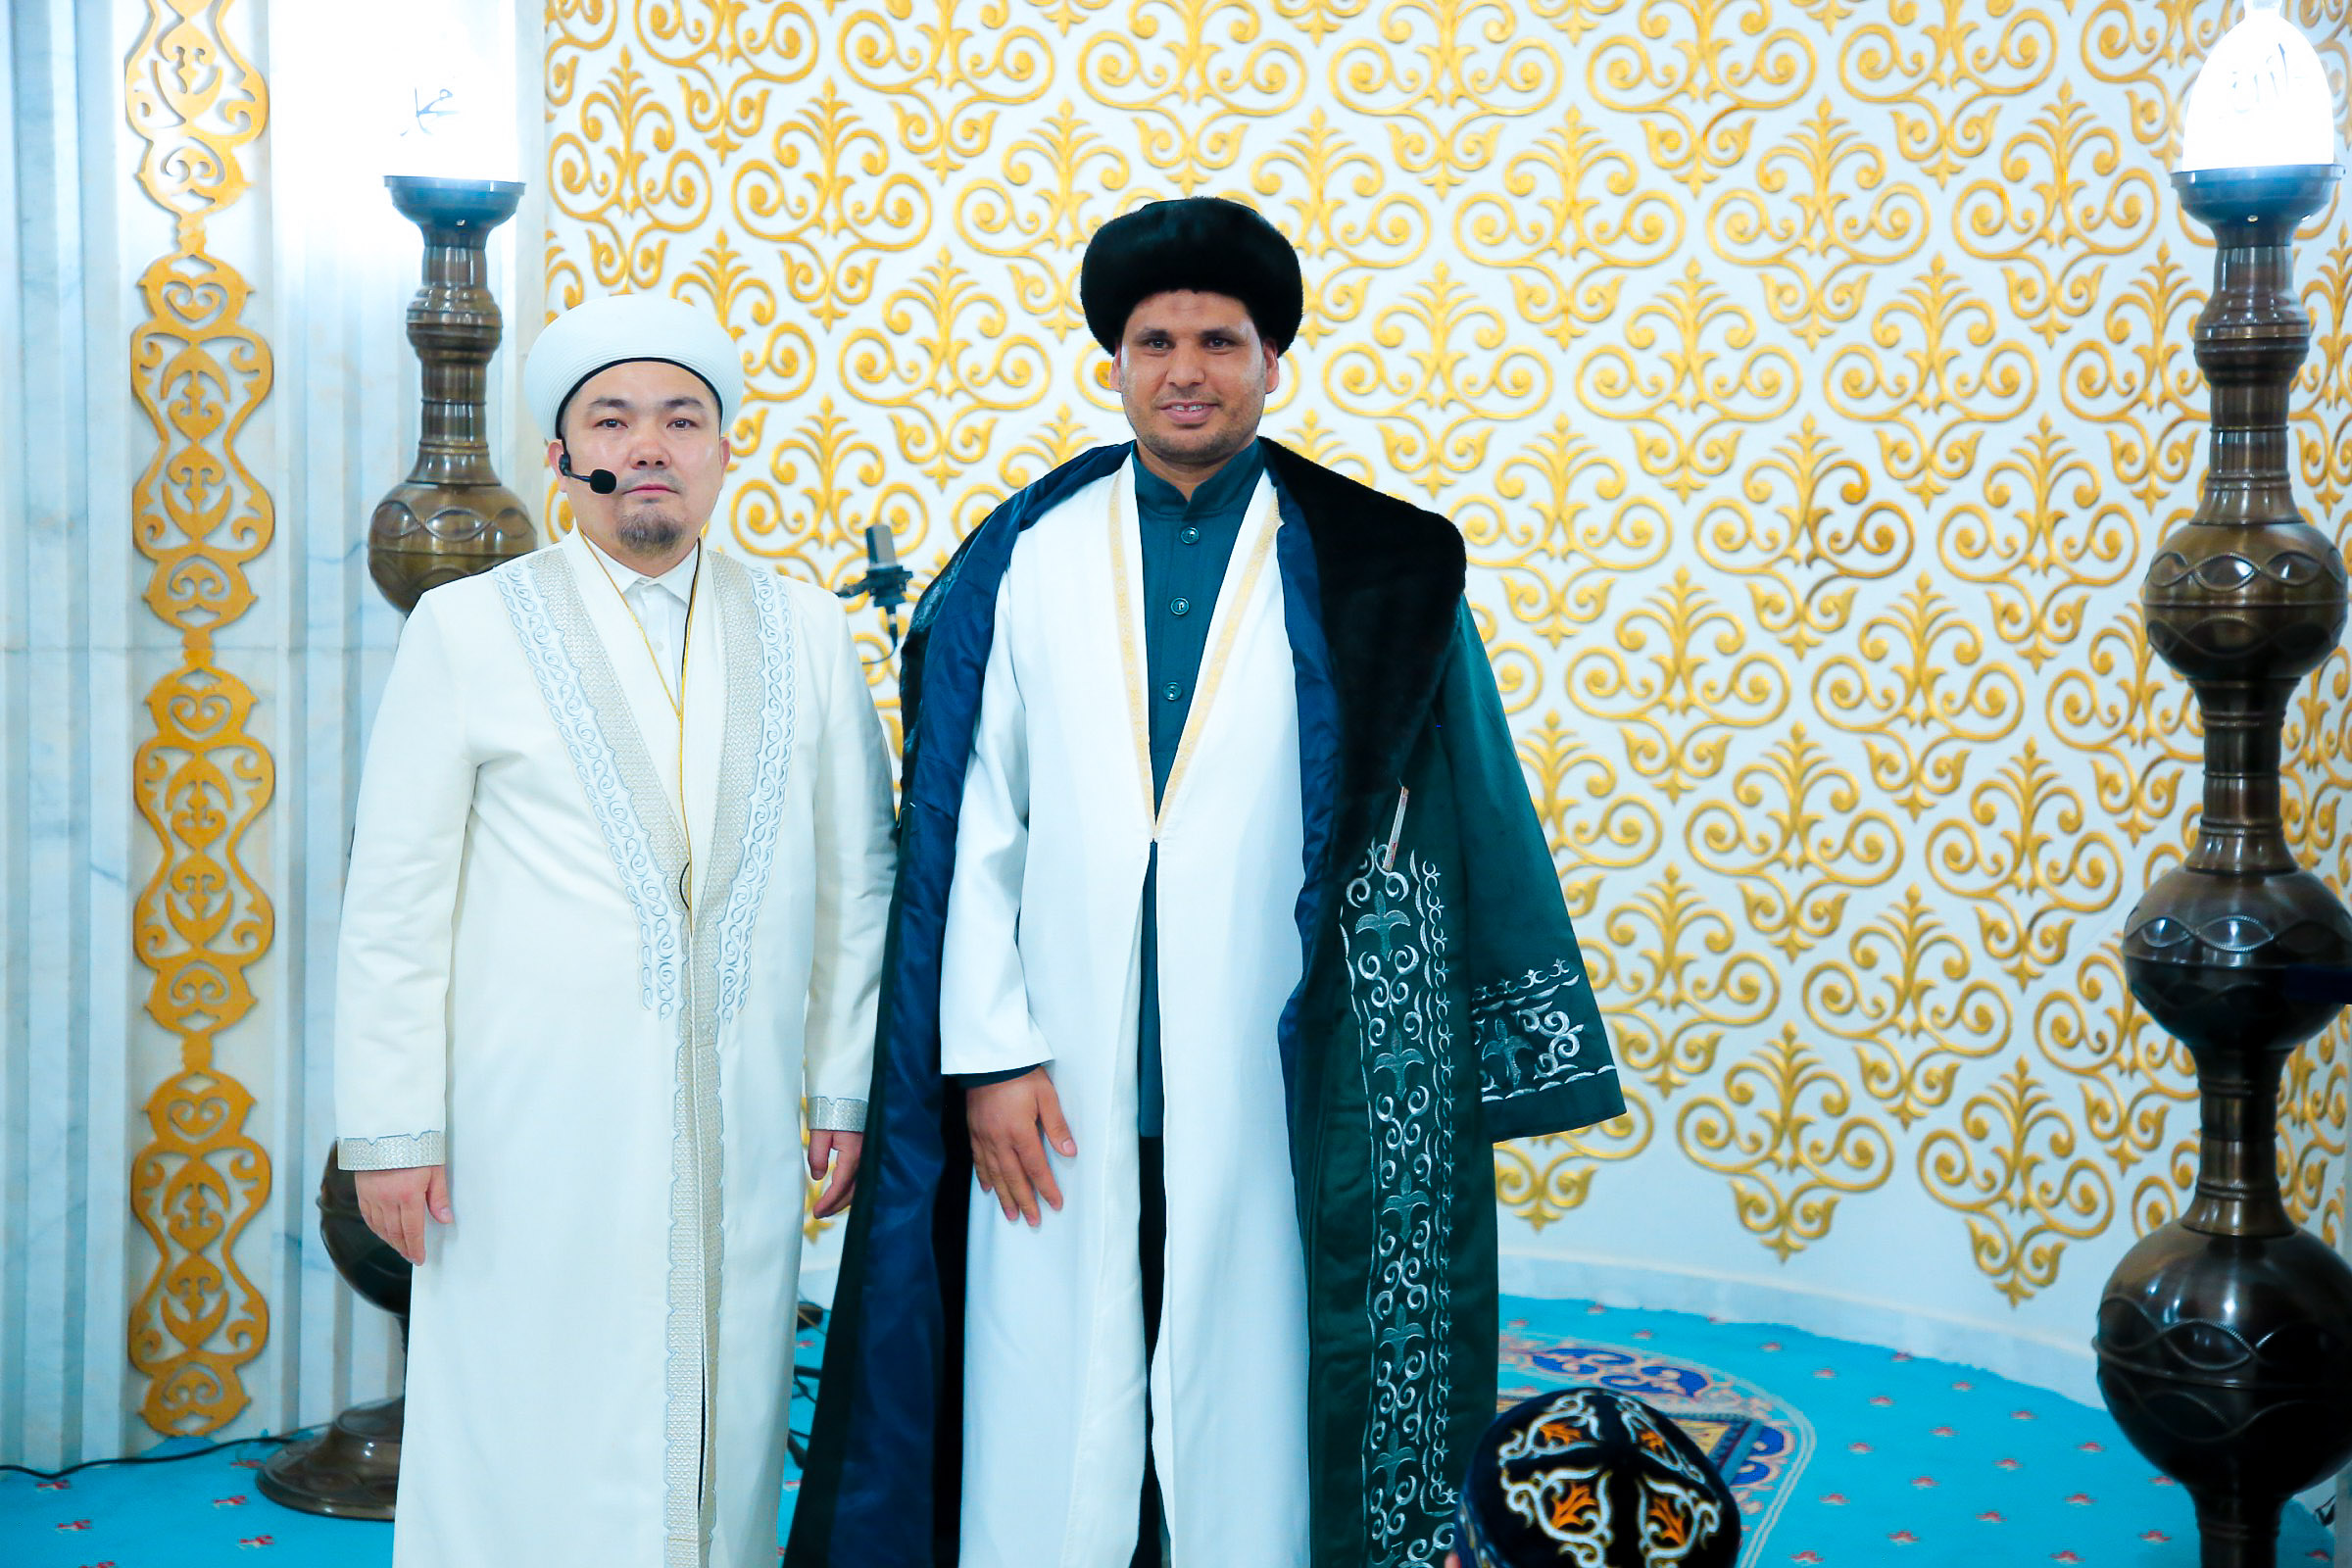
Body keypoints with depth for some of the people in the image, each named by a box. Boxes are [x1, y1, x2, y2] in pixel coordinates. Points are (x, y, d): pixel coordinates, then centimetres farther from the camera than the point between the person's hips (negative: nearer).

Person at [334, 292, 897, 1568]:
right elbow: (394, 901, 0)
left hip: (741, 1127, 2)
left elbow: (859, 875, 10)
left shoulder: (806, 633, 8)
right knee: (537, 1462, 1)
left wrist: (850, 1091, 7)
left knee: (724, 1445, 6)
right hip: (535, 1129, -2)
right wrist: (392, 1129, -4)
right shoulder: (468, 627, 2)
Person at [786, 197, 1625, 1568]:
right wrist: (989, 1052, -4)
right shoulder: (1030, 559, 4)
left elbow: (1452, 826, 2)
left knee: (1247, 1404, 6)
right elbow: (972, 825, 2)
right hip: (1060, 1086, 1)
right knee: (1053, 1413, 5)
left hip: (1267, 1082, -1)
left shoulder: (1362, 576, 2)